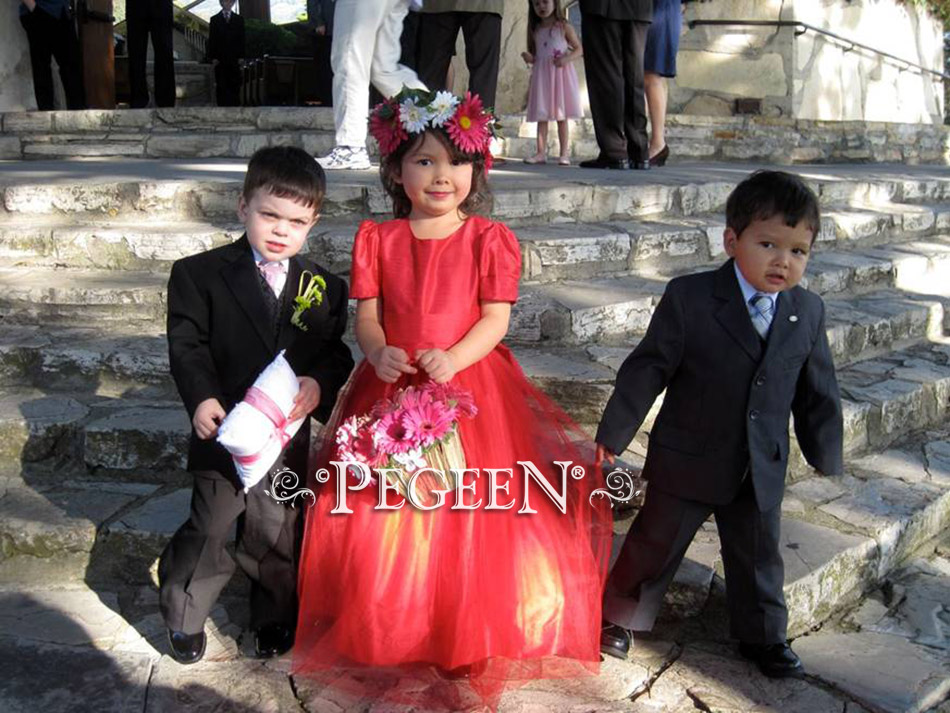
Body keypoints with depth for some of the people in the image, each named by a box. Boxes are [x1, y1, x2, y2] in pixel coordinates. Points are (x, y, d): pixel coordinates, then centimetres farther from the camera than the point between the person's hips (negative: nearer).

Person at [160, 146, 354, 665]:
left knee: (277, 533, 15)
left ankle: (274, 618, 38)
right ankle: (184, 618, 33)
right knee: (207, 530, 9)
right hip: (224, 431, -2)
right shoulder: (198, 274, -5)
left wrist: (319, 384, -22)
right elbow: (187, 345, -10)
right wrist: (201, 398, -27)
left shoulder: (326, 288, 2)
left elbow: (335, 355, 0)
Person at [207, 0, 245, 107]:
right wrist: (212, 57, -4)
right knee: (221, 86, -2)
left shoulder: (239, 19, 10)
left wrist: (241, 56, -1)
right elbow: (211, 40, 5)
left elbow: (242, 38, 8)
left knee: (235, 86, -1)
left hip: (234, 59, 1)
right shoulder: (214, 19, 8)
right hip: (220, 59, -1)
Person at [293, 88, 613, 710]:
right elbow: (367, 314, 2)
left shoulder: (490, 239, -1)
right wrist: (378, 351, -19)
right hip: (392, 390, 2)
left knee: (471, 515, -3)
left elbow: (496, 318, -6)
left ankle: (469, 644, 17)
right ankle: (385, 639, 23)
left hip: (471, 388, -2)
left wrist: (453, 359, -23)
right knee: (381, 514, 2)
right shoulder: (377, 239, 5)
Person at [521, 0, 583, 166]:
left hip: (561, 73, -3)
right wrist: (529, 58, -6)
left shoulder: (564, 27, 1)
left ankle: (564, 153, 0)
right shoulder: (535, 30, 12)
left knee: (561, 116, -3)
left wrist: (567, 58, -17)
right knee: (541, 116, 1)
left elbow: (579, 49, 1)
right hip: (541, 75, 3)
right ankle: (541, 153, 3)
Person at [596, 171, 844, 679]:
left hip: (761, 470, 4)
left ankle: (762, 636, 41)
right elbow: (648, 369, -13)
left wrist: (826, 456, 12)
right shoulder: (689, 298, -16)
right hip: (687, 460, -3)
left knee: (758, 556, 19)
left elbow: (818, 391, 7)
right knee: (655, 542, 13)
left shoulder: (809, 312, -3)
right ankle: (618, 614, 34)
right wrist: (613, 434, -11)